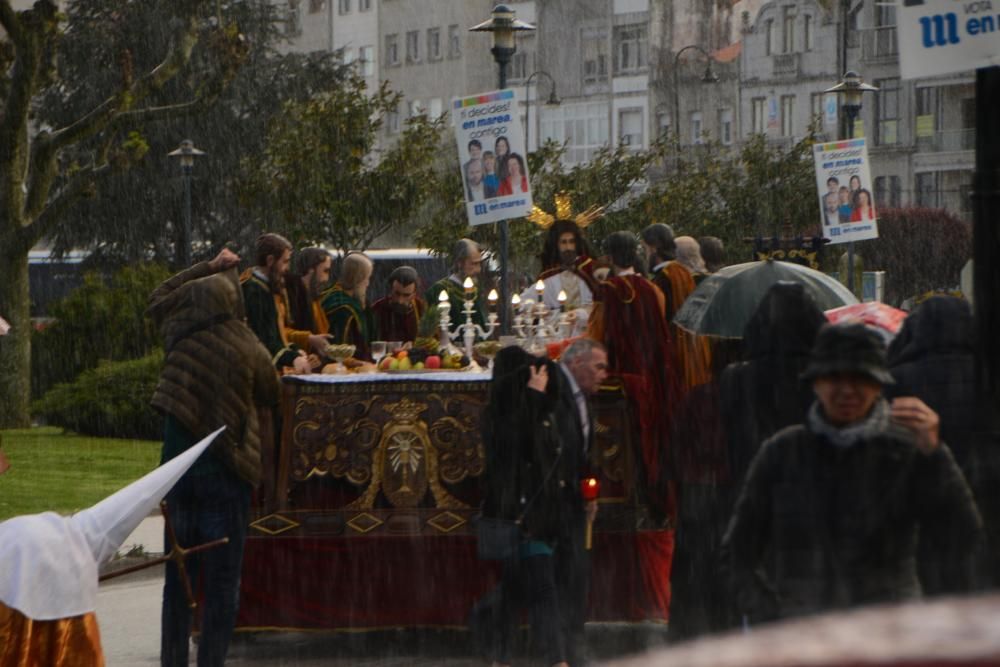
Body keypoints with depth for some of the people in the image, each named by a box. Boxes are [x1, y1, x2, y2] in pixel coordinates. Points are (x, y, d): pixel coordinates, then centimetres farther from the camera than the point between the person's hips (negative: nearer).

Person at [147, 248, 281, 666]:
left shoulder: (180, 338, -2)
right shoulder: (249, 352, -11)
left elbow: (159, 299, 19)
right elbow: (271, 396, 6)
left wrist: (208, 268, 23)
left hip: (178, 465, 4)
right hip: (225, 472, -4)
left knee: (178, 576, 12)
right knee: (221, 580, 3)